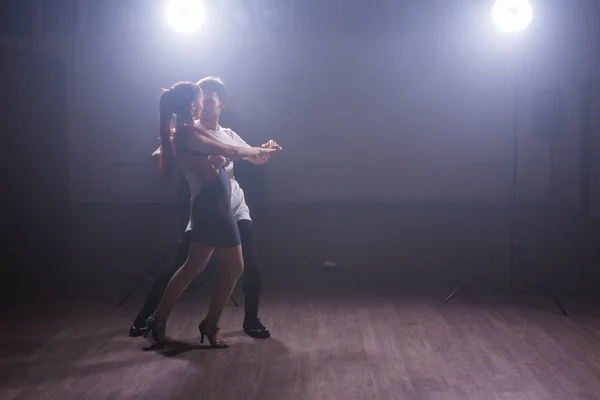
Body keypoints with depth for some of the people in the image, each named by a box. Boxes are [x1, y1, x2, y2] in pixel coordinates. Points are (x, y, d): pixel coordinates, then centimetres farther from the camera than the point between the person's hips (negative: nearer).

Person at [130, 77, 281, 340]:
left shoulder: (229, 136, 12)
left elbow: (257, 159, 23)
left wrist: (269, 150, -2)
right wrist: (196, 163, -38)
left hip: (236, 209, 4)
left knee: (251, 265, -3)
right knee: (179, 267, -3)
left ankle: (251, 320, 15)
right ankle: (144, 316, 13)